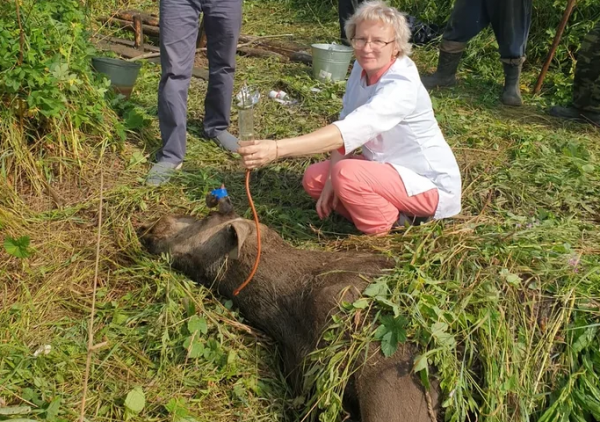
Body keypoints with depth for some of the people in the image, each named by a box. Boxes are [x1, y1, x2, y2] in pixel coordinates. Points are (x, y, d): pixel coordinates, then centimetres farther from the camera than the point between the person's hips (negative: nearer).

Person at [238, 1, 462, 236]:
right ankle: (395, 210, 3)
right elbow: (345, 127, -3)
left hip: (430, 183, -8)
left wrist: (277, 149, -52)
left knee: (347, 174, -31)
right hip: (390, 168, 9)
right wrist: (331, 180, -15)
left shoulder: (402, 86, -30)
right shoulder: (362, 68, -5)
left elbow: (350, 131, -44)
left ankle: (388, 224, -4)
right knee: (314, 179, 0)